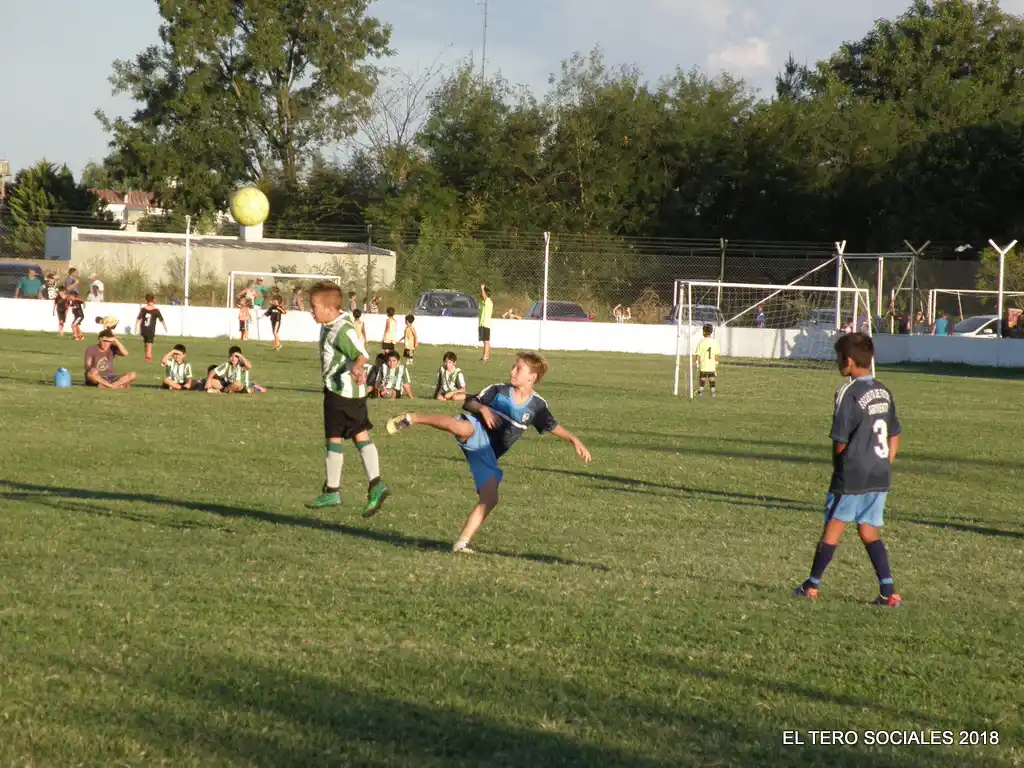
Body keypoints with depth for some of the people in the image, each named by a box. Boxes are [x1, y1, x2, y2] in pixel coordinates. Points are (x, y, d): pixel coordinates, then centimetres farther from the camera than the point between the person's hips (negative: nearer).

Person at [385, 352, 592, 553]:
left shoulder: (537, 406, 6)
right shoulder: (499, 390, 4)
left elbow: (553, 427, 18)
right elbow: (468, 403, 10)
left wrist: (574, 440, 5)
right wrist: (482, 408, -11)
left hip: (487, 454, 3)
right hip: (477, 434, -3)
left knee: (490, 499, -9)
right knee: (464, 428, -41)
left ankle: (462, 542, 2)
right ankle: (411, 419, -26)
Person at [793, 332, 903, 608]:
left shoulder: (848, 393, -15)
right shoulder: (883, 391, 9)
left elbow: (840, 441, -13)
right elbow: (894, 436, 14)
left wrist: (838, 463, 5)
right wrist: (883, 467, 17)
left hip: (852, 475, -7)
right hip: (880, 476, 7)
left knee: (833, 526, 6)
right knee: (869, 531, 12)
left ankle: (812, 585, 16)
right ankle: (888, 592, 2)